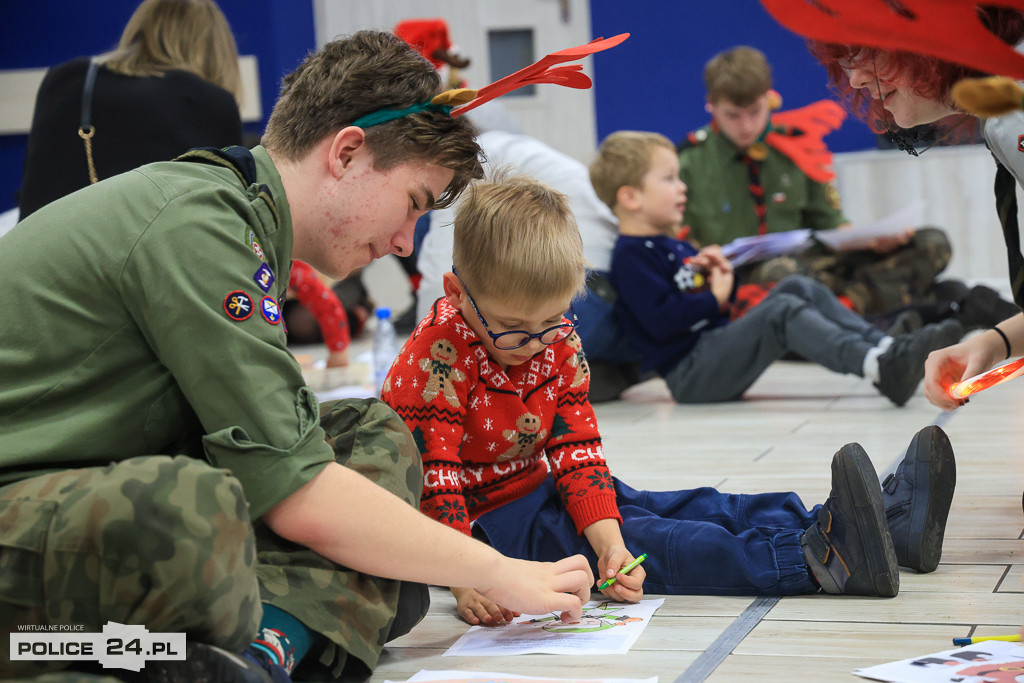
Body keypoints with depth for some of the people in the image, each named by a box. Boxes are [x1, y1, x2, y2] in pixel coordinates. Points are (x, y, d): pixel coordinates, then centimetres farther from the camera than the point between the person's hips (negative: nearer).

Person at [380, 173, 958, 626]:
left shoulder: (559, 343, -1)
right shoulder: (432, 365, -23)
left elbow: (577, 448, -5)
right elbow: (433, 483, -28)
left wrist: (607, 539, -21)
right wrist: (467, 579, -42)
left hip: (549, 490, 7)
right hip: (488, 516, -7)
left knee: (692, 509, -6)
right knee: (651, 541, -26)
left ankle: (888, 522, -13)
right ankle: (815, 559, -43)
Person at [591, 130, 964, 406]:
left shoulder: (674, 246, 23)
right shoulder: (631, 255, -9)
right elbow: (660, 320, -22)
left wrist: (719, 274, 3)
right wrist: (715, 299, -12)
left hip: (715, 347, 10)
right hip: (689, 374, -10)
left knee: (797, 288, 1)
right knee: (780, 311, -27)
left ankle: (885, 346, -15)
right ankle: (879, 367, -44)